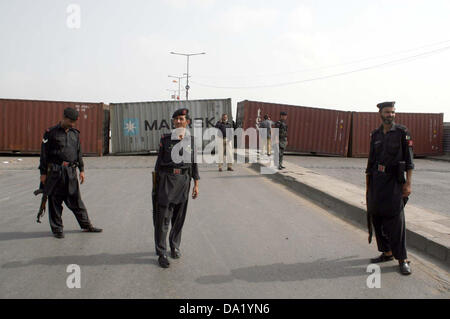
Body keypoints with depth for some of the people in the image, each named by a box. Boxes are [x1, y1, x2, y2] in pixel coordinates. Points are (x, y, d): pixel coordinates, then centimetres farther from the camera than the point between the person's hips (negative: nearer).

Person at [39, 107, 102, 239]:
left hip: (71, 172, 4)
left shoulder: (75, 133, 12)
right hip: (55, 172, -4)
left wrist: (81, 170, 11)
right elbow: (44, 154, -3)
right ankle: (57, 229, 13)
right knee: (55, 201, 3)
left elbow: (78, 152, 17)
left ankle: (86, 225, 16)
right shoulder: (51, 133, -3)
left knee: (75, 199, 8)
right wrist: (43, 173, -5)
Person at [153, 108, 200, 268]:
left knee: (179, 216, 11)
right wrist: (157, 182, 5)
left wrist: (196, 184, 6)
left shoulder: (191, 139, 6)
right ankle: (162, 253, 2)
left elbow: (194, 162, 9)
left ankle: (175, 246, 29)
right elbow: (159, 161, 7)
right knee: (163, 216, -4)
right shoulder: (165, 139, 2)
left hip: (183, 179, 2)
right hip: (167, 179, -2)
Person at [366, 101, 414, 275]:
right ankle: (387, 253, 21)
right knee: (376, 217, 7)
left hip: (394, 181, -5)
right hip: (376, 180, 5)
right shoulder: (375, 135, 11)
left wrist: (408, 183, -11)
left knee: (395, 219, -9)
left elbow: (409, 160, -4)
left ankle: (402, 259, -2)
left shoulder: (402, 132, -2)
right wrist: (367, 186, 12)